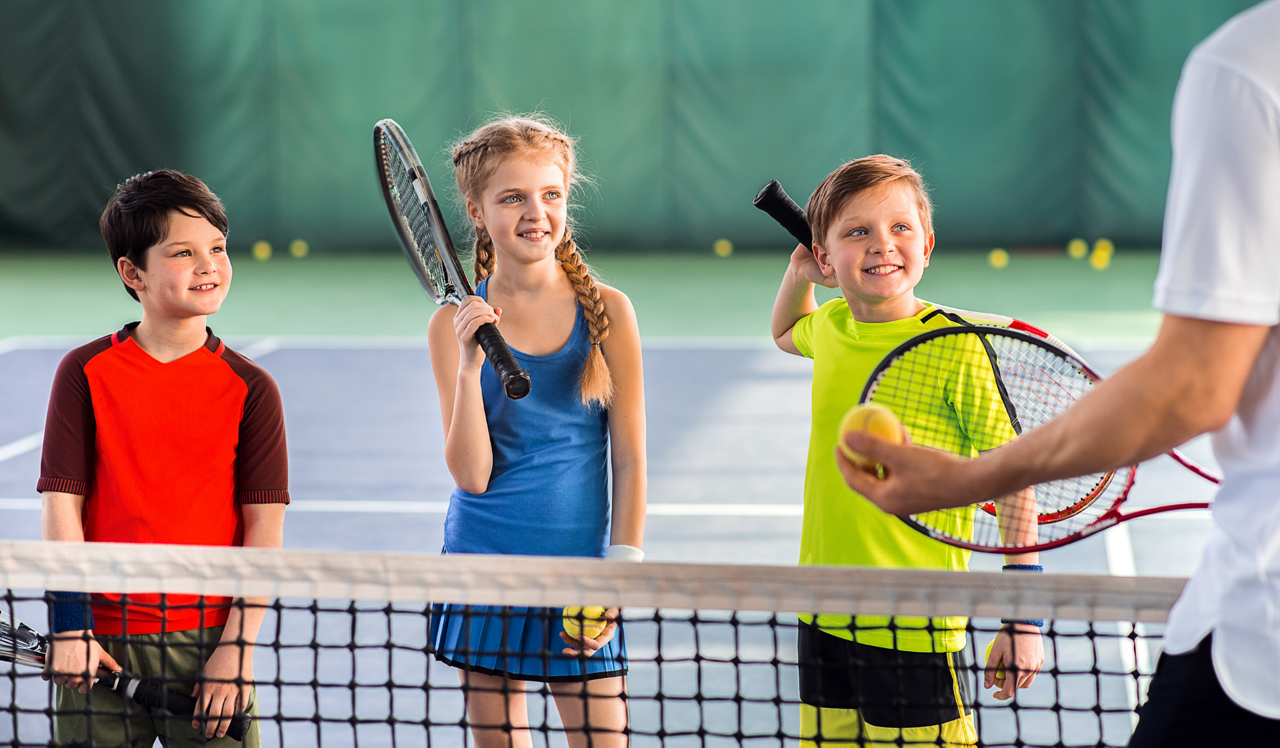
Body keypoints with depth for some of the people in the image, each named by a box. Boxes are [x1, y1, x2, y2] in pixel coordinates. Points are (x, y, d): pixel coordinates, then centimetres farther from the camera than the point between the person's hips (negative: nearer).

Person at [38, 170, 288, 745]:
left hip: (208, 642, 0)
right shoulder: (85, 372, 0)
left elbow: (264, 525, -3)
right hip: (102, 644, 0)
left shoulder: (251, 389, -1)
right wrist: (69, 624, -9)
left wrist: (237, 647, -10)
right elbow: (62, 503, -2)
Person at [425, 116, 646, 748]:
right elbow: (473, 475, -8)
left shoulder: (607, 312, -3)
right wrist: (470, 363, -19)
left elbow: (630, 461, 0)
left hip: (579, 569, -1)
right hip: (483, 566, 1)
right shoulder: (457, 324, -3)